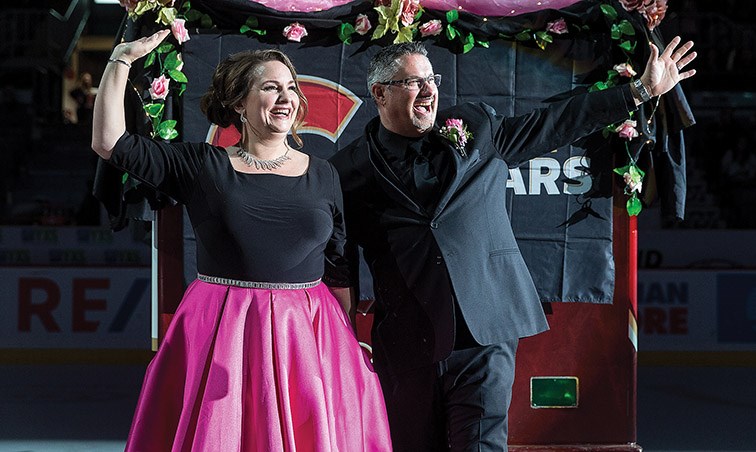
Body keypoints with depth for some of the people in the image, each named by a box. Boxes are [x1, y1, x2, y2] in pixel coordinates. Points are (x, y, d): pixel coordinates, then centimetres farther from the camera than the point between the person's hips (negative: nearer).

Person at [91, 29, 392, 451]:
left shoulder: (322, 175, 9)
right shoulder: (203, 166, 3)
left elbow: (338, 266, 12)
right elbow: (109, 142, -2)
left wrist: (352, 337, 6)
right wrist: (122, 59, -3)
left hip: (307, 334, 2)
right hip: (220, 335, -2)